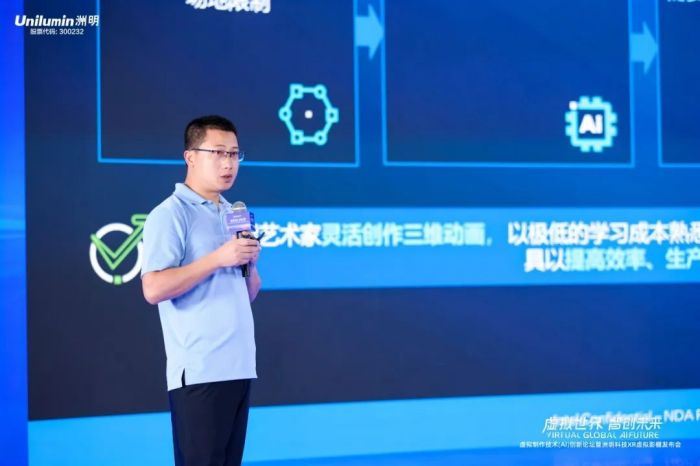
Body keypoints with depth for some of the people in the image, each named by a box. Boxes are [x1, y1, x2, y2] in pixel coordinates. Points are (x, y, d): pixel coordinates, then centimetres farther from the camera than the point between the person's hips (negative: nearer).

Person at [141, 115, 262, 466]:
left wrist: (250, 264, 0)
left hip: (239, 366, 8)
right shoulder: (170, 214, -7)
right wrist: (218, 258, -18)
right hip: (199, 371, -8)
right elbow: (154, 289, -18)